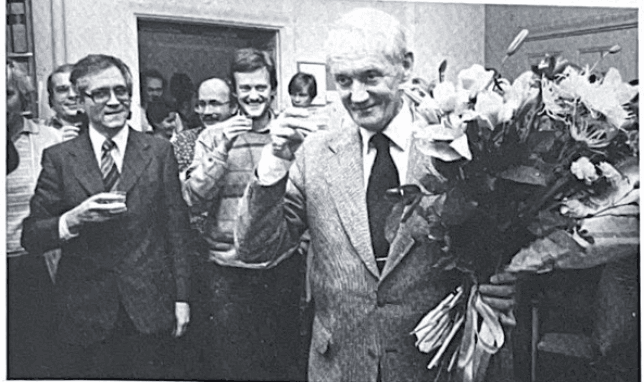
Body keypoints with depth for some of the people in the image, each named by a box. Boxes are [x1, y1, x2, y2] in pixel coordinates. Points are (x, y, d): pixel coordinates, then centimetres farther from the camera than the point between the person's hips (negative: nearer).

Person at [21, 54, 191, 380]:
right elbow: (30, 237, 1)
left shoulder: (159, 151, 2)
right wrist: (73, 220, -19)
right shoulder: (58, 158, 1)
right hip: (84, 313, 0)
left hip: (149, 309, 0)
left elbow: (176, 227, 3)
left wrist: (181, 298, 1)